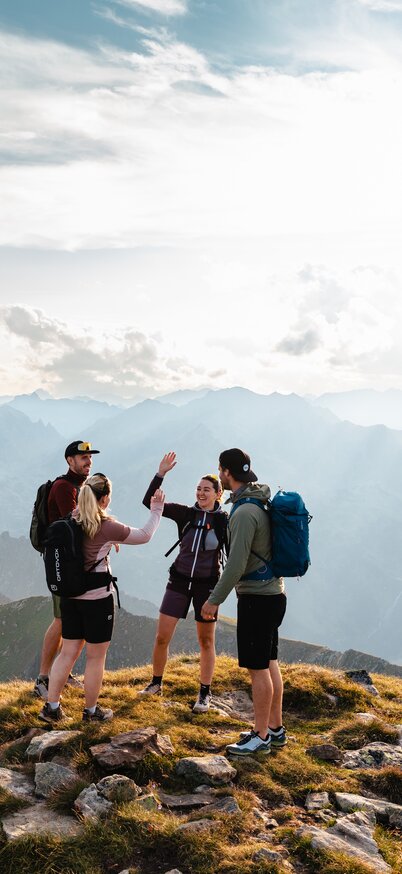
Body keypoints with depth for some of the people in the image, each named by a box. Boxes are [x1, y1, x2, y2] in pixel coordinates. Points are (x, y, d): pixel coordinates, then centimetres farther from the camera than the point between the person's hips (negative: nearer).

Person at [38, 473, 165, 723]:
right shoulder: (107, 527, -15)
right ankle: (91, 711, 21)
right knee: (96, 656, 8)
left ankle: (52, 707, 16)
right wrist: (156, 510, 10)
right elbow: (144, 536, -4)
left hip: (70, 596, 6)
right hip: (98, 598, -6)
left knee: (68, 652, 14)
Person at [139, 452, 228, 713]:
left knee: (206, 641, 7)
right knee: (161, 637, 4)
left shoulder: (225, 520, -7)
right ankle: (156, 684, 24)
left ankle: (205, 694, 21)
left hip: (207, 585, -2)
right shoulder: (186, 514, -1)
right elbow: (149, 502, -7)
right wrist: (161, 474, -15)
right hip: (179, 581, 3)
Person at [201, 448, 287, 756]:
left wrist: (215, 600, -15)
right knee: (270, 664, 16)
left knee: (258, 668, 0)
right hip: (272, 592, 10)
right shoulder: (262, 502, 9)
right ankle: (275, 728, 26)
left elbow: (236, 565, -23)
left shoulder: (245, 512, -21)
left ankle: (261, 736, 11)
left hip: (257, 597, -10)